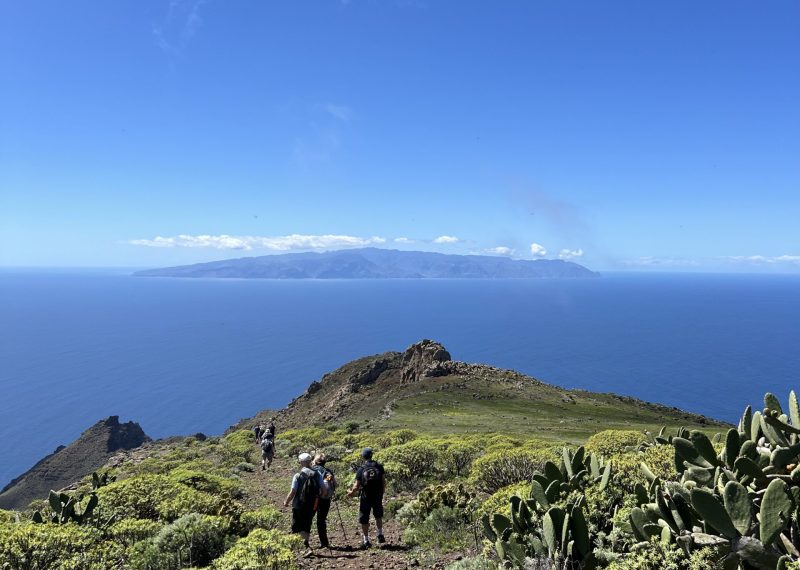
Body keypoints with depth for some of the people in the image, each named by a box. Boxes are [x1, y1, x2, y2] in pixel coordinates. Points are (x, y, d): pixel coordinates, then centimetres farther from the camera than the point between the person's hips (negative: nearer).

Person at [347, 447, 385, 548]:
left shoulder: (361, 469, -9)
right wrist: (382, 492, 15)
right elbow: (384, 481, -2)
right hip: (378, 497, 2)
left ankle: (366, 541, 12)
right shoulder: (379, 467, -4)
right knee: (378, 516, 25)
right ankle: (380, 535, 21)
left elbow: (357, 486, -10)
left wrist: (351, 493, 9)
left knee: (364, 520, 9)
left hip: (365, 497, -2)